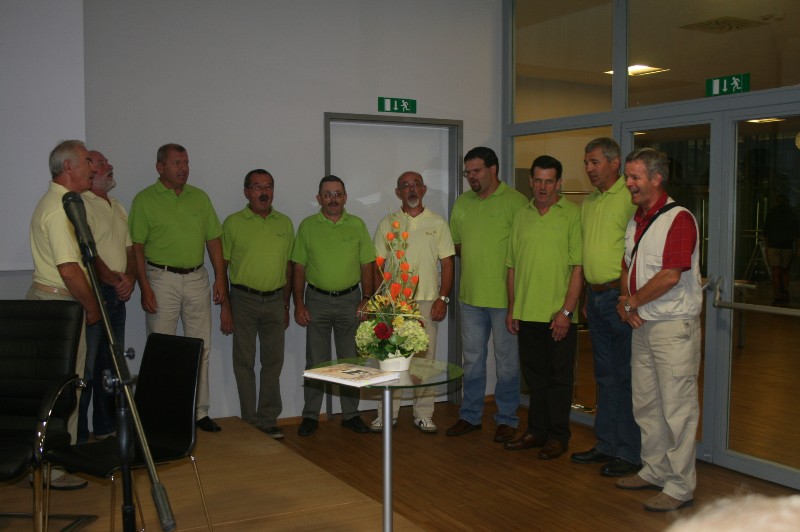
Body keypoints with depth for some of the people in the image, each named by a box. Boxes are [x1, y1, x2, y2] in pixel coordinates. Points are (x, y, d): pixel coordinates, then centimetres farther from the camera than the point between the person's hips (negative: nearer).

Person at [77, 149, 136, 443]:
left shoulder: (118, 207, 18)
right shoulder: (81, 205, -10)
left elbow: (129, 249, 19)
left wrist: (129, 278, 2)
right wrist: (115, 278, -13)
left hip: (117, 296, 9)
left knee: (111, 365, 15)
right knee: (86, 367, -6)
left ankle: (106, 427, 26)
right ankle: (77, 437, 2)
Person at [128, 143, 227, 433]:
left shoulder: (200, 197, 10)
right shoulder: (145, 199, -2)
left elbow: (214, 239, 11)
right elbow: (137, 246, -6)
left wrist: (220, 277, 4)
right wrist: (144, 287, -12)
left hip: (197, 278, 4)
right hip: (162, 279, -4)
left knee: (200, 348, 7)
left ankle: (199, 411, 17)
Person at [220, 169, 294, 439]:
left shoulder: (285, 223, 9)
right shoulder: (233, 223, -1)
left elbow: (288, 266, 13)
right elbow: (222, 265, -1)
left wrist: (286, 305, 11)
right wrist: (225, 306, -6)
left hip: (275, 300, 3)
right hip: (243, 299, -3)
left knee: (273, 361, 6)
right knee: (244, 361, 4)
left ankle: (268, 419, 16)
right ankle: (249, 420, 13)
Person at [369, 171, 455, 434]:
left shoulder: (438, 223, 5)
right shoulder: (387, 224, 6)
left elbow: (447, 263, 3)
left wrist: (443, 298, -5)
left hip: (427, 301, 0)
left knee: (425, 358, 5)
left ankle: (423, 414, 16)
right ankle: (388, 413, 16)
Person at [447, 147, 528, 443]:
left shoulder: (515, 202, -9)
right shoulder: (462, 203, 10)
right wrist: (472, 257, 3)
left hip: (504, 296, -5)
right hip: (470, 296, 6)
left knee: (507, 361, 7)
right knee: (472, 360, 15)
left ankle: (507, 419, 20)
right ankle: (470, 416, 27)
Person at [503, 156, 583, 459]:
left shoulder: (572, 215, -6)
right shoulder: (522, 216, 10)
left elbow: (578, 266, -10)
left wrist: (566, 311, -15)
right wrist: (512, 308, 9)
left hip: (558, 315, -5)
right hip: (527, 313, 5)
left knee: (559, 377, 5)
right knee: (535, 375, 15)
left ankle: (558, 437, 17)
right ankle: (537, 431, 27)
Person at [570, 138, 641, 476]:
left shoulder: (630, 198, -11)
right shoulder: (588, 201, 16)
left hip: (620, 296, -8)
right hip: (595, 295, 8)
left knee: (626, 376, -2)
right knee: (604, 375, 15)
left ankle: (630, 452, 8)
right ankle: (606, 444, 25)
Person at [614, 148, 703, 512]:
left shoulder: (679, 219, -14)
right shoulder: (634, 221, 14)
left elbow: (670, 276, -21)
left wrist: (633, 301, -8)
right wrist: (623, 303, -1)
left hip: (674, 325, -9)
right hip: (642, 325, 9)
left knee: (677, 408, -2)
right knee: (645, 405, 16)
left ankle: (680, 486, 8)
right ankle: (654, 471, 30)